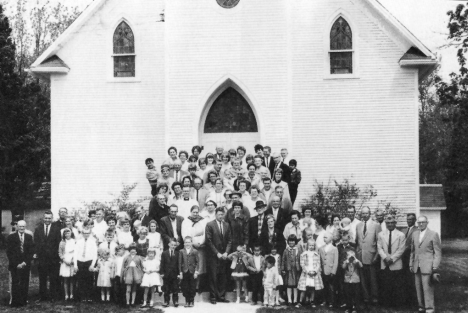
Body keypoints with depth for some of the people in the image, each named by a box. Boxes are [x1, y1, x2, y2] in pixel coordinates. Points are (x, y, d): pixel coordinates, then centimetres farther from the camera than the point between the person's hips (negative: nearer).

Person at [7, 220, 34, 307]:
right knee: (15, 283, -7)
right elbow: (9, 253, -2)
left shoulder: (29, 237, 10)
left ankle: (23, 301, 5)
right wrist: (17, 264, -10)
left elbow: (31, 251, 7)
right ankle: (15, 302, -3)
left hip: (26, 265, 2)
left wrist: (25, 262, -5)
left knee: (25, 284, 0)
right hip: (14, 266, -2)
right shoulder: (11, 237, 2)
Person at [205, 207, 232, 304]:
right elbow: (208, 241, -7)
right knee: (213, 277, -2)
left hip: (223, 255, 4)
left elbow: (229, 240, 11)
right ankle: (213, 297, 5)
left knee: (222, 277, 3)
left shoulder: (226, 225, 10)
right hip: (213, 255, -4)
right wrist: (217, 253, -10)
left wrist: (226, 252, -2)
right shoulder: (210, 225, -4)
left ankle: (221, 296, 10)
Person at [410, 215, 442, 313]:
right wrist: (411, 264, 13)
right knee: (418, 288, 7)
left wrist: (435, 268, -9)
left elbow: (438, 253, -5)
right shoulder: (415, 234, 13)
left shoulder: (433, 234, -3)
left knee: (427, 288, -6)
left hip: (427, 267, -5)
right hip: (417, 267, 5)